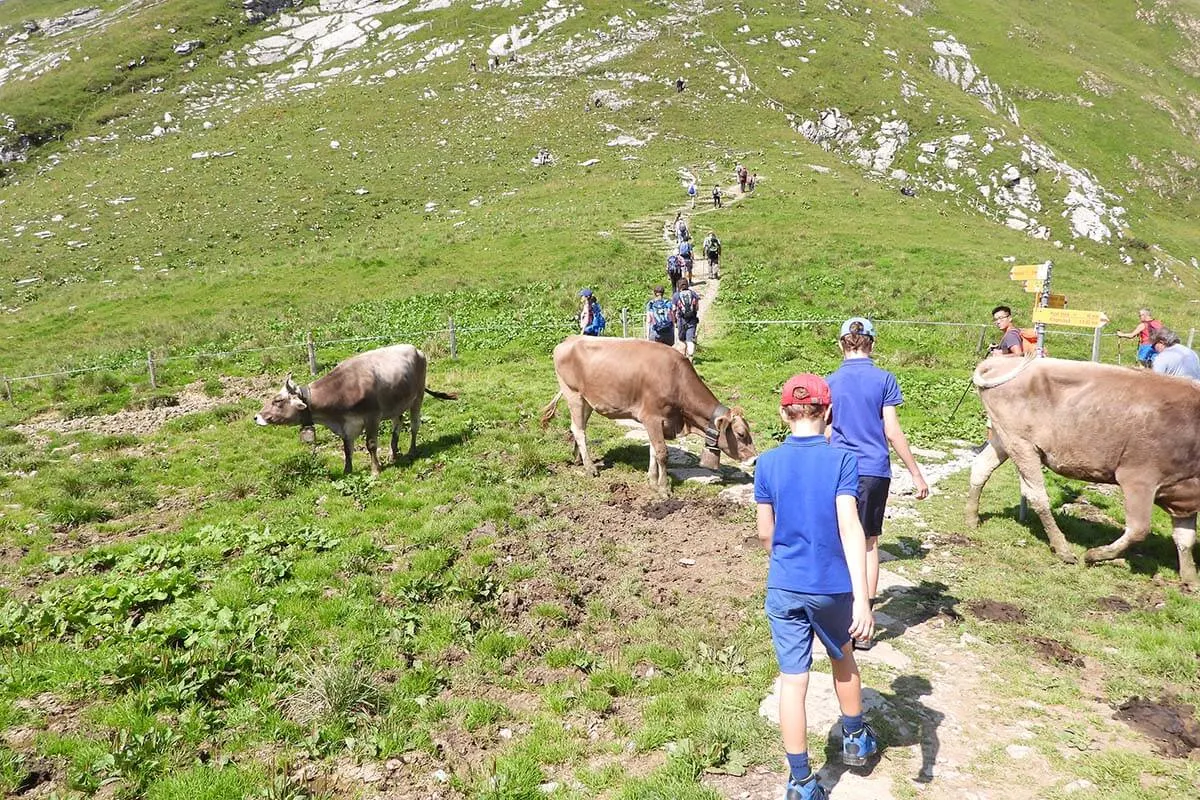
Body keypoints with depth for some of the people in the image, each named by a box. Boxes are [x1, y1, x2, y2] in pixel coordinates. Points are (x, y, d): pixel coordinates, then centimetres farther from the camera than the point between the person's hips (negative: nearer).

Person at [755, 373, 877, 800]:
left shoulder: (767, 464, -5)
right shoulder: (842, 459, -12)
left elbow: (765, 533, 2)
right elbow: (849, 527, -20)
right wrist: (862, 597, -21)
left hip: (783, 588, 1)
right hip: (833, 586, 0)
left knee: (792, 680, 6)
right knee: (842, 657, 26)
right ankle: (855, 739, 45)